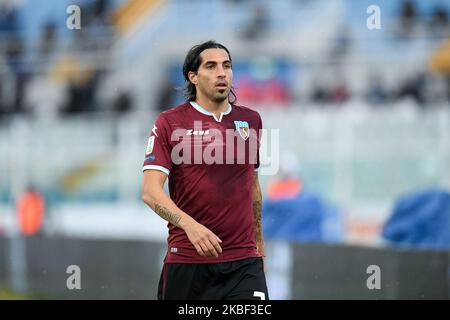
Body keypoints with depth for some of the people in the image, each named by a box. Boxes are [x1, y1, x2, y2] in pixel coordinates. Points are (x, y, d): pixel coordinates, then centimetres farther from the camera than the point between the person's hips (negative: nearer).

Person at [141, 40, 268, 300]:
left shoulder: (251, 121, 11)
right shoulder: (169, 122, -2)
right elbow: (150, 190, -12)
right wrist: (189, 224, -27)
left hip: (243, 261, 2)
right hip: (186, 262, -2)